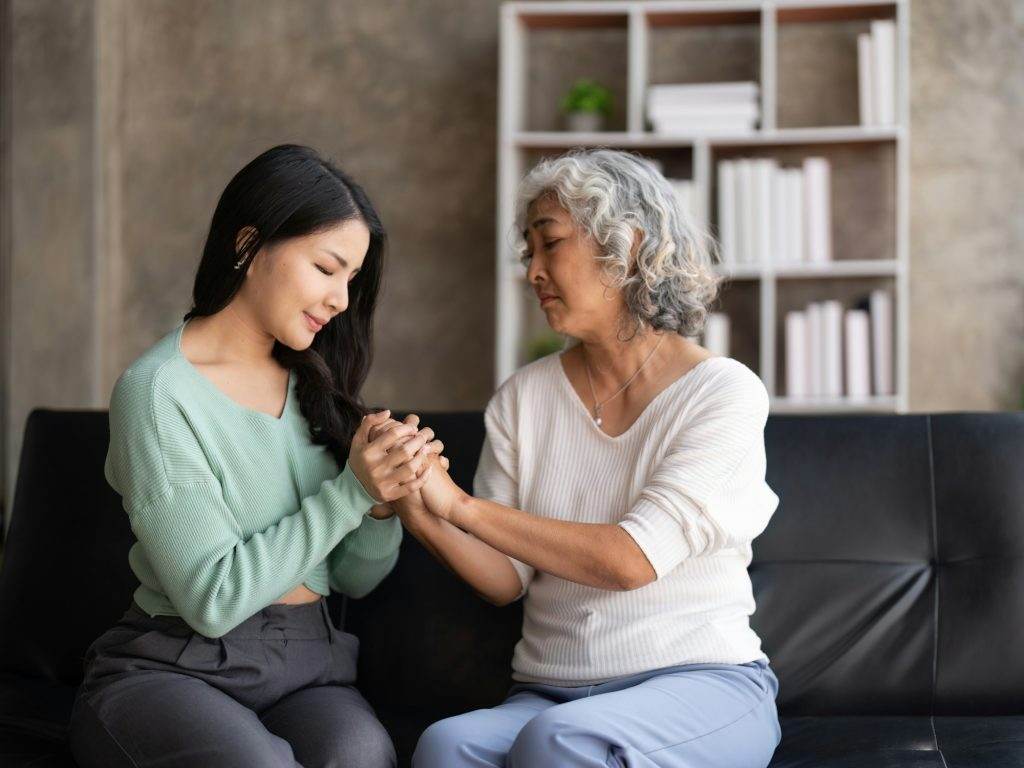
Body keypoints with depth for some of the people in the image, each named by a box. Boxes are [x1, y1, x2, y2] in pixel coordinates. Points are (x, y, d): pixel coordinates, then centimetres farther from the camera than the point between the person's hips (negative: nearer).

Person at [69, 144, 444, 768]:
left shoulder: (314, 384, 11)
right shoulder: (159, 392, -10)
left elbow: (356, 578, 11)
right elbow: (213, 600, -14)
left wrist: (385, 500, -10)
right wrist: (349, 493, -16)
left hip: (309, 669, 3)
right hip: (177, 669, -3)